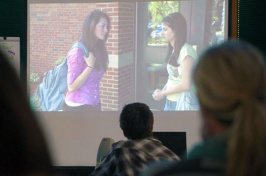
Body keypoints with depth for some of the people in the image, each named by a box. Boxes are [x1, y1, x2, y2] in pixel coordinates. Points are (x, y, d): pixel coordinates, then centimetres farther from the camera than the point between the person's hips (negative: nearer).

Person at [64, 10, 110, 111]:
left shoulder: (99, 50, 7)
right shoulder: (77, 52, -16)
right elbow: (72, 87, -18)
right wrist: (90, 66, -22)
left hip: (95, 104, 7)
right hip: (77, 106, -7)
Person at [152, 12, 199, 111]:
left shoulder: (186, 51, -16)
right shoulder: (174, 51, 12)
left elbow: (186, 84, -20)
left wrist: (162, 93, -10)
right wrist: (162, 90, -1)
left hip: (183, 104, -8)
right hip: (170, 103, 9)